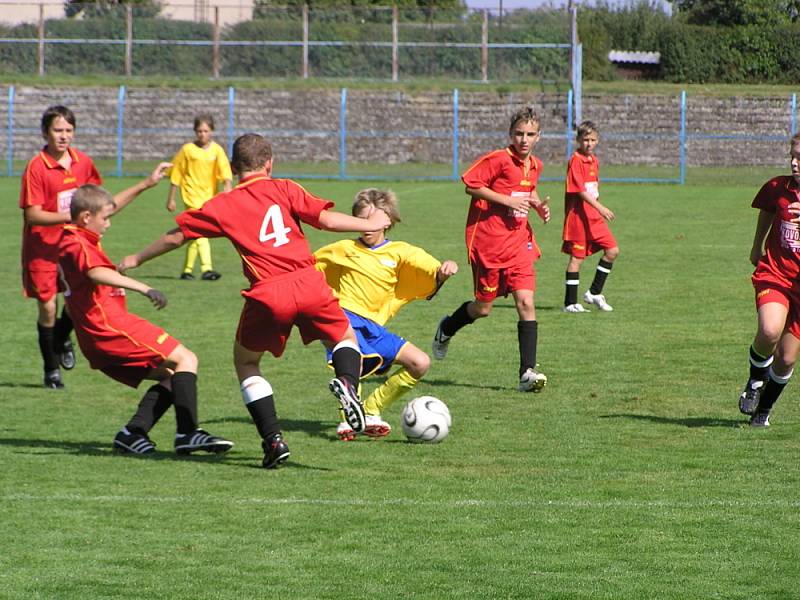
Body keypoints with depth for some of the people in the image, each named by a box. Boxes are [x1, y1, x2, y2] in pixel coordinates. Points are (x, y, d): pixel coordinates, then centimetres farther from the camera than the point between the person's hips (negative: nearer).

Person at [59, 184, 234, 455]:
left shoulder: (70, 241, 17)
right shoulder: (79, 246, -17)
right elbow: (97, 273, -38)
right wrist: (143, 288, -49)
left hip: (95, 341, 11)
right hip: (112, 327, -11)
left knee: (171, 376, 14)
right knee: (186, 360, -8)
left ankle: (132, 433, 1)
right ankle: (187, 433, -21)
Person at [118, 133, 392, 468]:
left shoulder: (222, 206, 11)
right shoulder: (284, 189, 9)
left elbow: (176, 237, 19)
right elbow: (325, 219, 1)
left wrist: (137, 260, 33)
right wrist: (368, 224, 16)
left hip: (267, 294, -1)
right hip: (309, 283, 1)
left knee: (246, 362, 21)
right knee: (345, 338, 24)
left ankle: (273, 440, 6)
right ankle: (347, 381, -11)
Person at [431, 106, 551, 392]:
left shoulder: (534, 165, 9)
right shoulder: (498, 160, -13)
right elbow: (470, 184, -15)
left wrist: (538, 205, 7)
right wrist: (507, 200, -19)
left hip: (519, 242, 5)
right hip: (487, 242, -5)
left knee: (525, 302, -11)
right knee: (483, 307, 5)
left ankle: (527, 373, -12)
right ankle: (446, 329, 39)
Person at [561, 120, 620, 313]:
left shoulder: (594, 161, 13)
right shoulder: (575, 160, -13)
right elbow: (580, 190, -21)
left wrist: (599, 211, 17)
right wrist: (600, 208, -28)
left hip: (594, 216, 8)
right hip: (578, 216, -8)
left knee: (612, 250, 2)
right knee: (577, 258, -3)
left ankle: (594, 293, 13)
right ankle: (570, 303, 4)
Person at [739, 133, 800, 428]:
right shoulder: (776, 188, -2)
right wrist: (757, 248, 33)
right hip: (773, 274, 0)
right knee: (769, 332, -29)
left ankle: (763, 409, 31)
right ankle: (755, 381, 2)